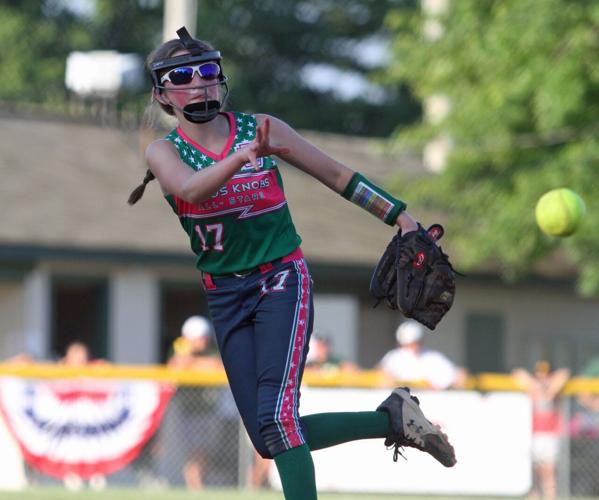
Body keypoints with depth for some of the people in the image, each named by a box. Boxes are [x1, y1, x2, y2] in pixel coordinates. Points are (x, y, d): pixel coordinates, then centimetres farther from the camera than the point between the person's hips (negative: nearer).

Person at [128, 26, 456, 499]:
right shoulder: (164, 152, -1)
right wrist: (243, 157, -42)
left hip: (282, 281, -3)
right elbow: (191, 190, -25)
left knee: (276, 418, -21)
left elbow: (337, 175, 9)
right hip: (225, 296, 3)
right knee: (269, 440, -2)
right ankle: (391, 418, 14)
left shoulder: (261, 129, 0)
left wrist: (401, 217, 5)